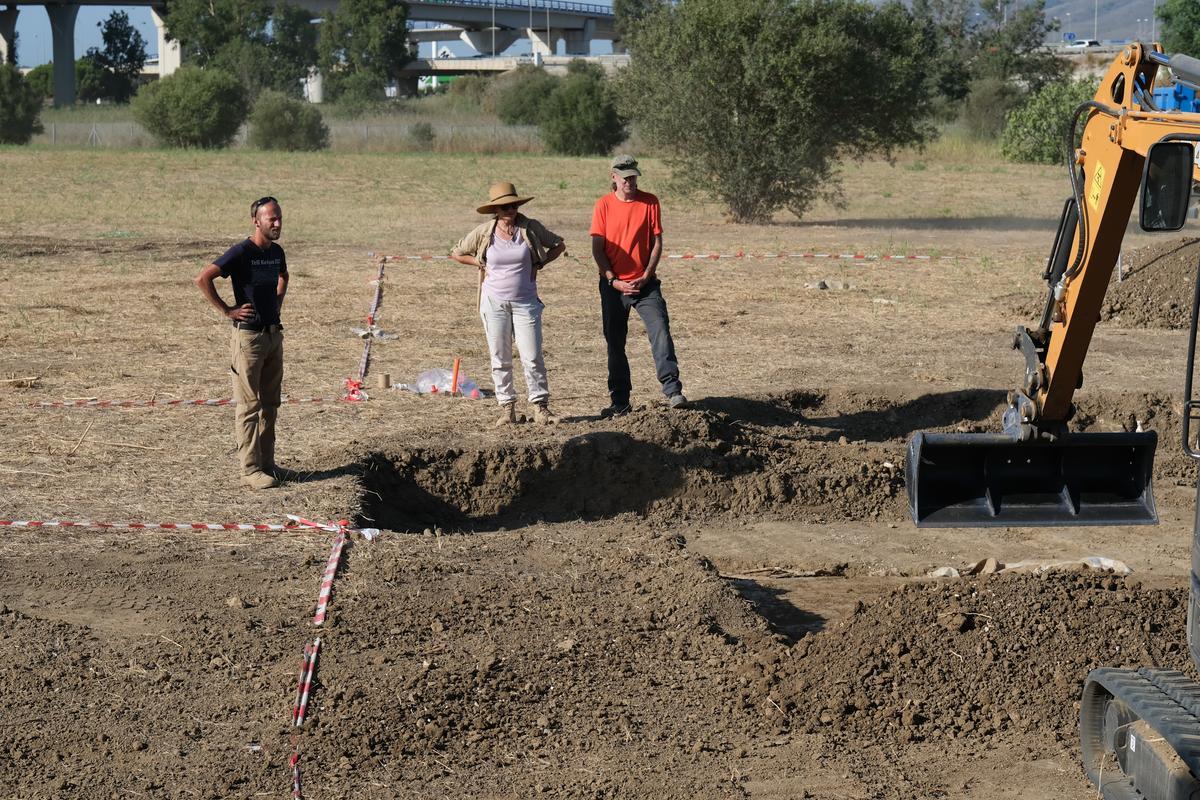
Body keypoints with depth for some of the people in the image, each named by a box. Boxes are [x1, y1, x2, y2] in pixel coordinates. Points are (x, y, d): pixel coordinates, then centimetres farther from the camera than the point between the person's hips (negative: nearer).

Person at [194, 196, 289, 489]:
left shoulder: (276, 251, 8)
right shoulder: (241, 252, -15)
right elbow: (203, 278, -21)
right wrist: (227, 311, -18)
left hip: (274, 334, 8)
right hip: (249, 336, -8)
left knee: (270, 404, 12)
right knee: (249, 405, -3)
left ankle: (267, 462, 21)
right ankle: (250, 468, 1)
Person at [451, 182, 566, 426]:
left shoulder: (531, 228, -4)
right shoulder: (483, 232, -3)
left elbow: (558, 244, 12)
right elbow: (457, 253, 10)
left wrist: (538, 264, 1)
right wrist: (481, 264, 0)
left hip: (525, 302, -1)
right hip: (494, 302, 1)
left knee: (532, 357, -4)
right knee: (500, 359, 5)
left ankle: (540, 407, 4)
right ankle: (507, 408, 12)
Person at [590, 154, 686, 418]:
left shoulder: (649, 202, 1)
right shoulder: (604, 205, 0)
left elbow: (657, 242, 1)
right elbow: (597, 248, -1)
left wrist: (645, 277, -8)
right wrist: (614, 281, -9)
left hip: (644, 283, -1)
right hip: (613, 284, 1)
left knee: (660, 331, -16)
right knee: (615, 343, 6)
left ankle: (672, 390, -19)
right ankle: (620, 401, 14)